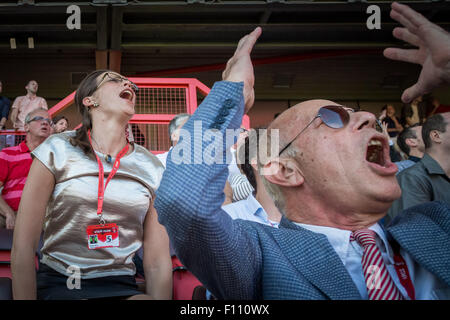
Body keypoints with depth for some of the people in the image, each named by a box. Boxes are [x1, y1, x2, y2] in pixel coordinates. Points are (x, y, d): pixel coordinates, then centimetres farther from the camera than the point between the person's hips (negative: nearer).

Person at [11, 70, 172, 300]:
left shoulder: (152, 169, 7)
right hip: (56, 285, -2)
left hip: (121, 288, 2)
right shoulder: (58, 151, 0)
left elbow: (157, 262, 4)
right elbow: (22, 247, -3)